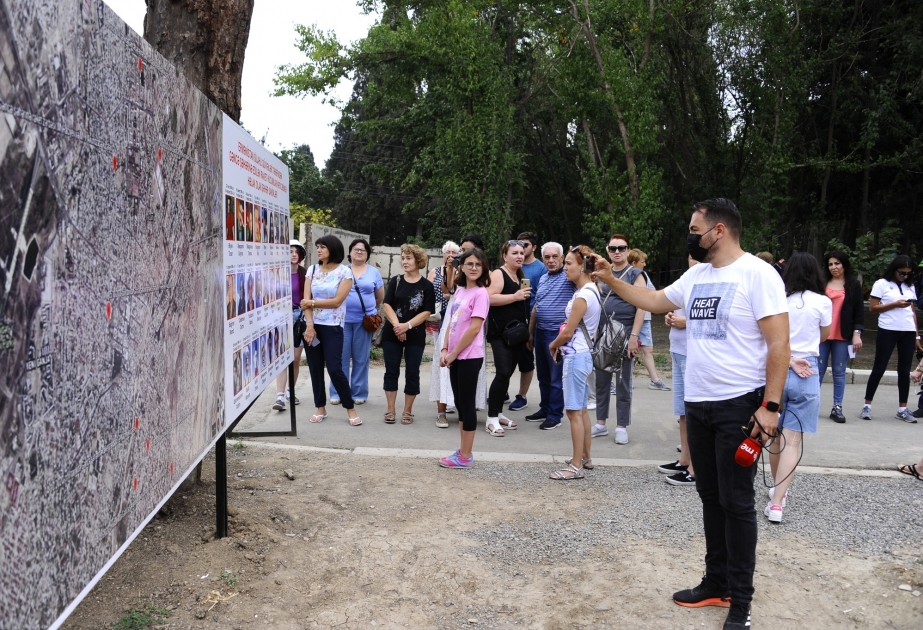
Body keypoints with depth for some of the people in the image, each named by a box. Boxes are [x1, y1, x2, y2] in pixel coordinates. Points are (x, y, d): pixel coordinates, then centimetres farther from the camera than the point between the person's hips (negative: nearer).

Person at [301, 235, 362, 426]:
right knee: (315, 368, 7)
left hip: (332, 327, -4)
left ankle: (350, 408, 5)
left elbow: (336, 301, -12)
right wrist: (309, 325, -11)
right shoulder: (312, 270, 6)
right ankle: (320, 408, 18)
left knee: (334, 368, -8)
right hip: (312, 325, 4)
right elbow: (306, 300, -1)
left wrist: (312, 303, -4)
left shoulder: (345, 272, -4)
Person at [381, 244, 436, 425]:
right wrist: (396, 325, -17)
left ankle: (407, 411, 14)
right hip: (392, 334, 2)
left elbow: (426, 312, -7)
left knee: (412, 373, 3)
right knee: (391, 371, 5)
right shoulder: (395, 281, 5)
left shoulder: (426, 285, -2)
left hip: (415, 336, -2)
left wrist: (407, 325, -19)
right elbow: (386, 305, -2)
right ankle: (390, 410, 13)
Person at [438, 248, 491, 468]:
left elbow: (474, 328, -18)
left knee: (467, 404, -1)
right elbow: (451, 323, 12)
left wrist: (453, 353, -13)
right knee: (460, 403, 13)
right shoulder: (459, 291, 11)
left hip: (469, 356, -8)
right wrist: (445, 350, 0)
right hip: (456, 356, 8)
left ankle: (465, 456, 7)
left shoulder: (480, 293, -12)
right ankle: (463, 450, 22)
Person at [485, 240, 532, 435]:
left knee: (507, 373, 10)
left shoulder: (521, 276, 19)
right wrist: (515, 296, -20)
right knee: (503, 373, -15)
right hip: (500, 332, -8)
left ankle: (497, 412, 19)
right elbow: (490, 298, -22)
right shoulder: (498, 274, -7)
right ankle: (492, 418, -8)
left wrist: (527, 330, 22)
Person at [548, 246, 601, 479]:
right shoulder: (592, 290, 10)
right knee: (581, 409, 17)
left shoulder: (583, 295, -19)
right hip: (583, 354, 10)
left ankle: (576, 467, -2)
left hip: (575, 356, -10)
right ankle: (586, 457, 28)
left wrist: (553, 345, 2)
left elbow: (568, 332, -16)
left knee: (574, 411, -6)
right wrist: (560, 345, 7)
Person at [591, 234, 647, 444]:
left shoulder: (635, 274, -3)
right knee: (601, 380, 9)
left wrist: (634, 336, -16)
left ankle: (621, 426, 10)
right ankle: (600, 423, 18)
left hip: (624, 334, -4)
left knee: (623, 382, 2)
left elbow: (641, 307, -10)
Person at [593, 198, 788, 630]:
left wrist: (770, 405, -19)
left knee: (736, 503, 1)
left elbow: (779, 343, -15)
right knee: (710, 497, 15)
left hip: (740, 406, -7)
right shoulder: (696, 276, 9)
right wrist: (610, 279, 18)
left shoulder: (757, 274, -12)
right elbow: (654, 301, 25)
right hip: (697, 405, 7)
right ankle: (716, 583, 28)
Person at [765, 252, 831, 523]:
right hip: (807, 373, -2)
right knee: (792, 441, -3)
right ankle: (777, 503, -10)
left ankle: (778, 489, 35)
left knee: (775, 435, 18)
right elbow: (823, 336, 12)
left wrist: (789, 360, -9)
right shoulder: (822, 302, -5)